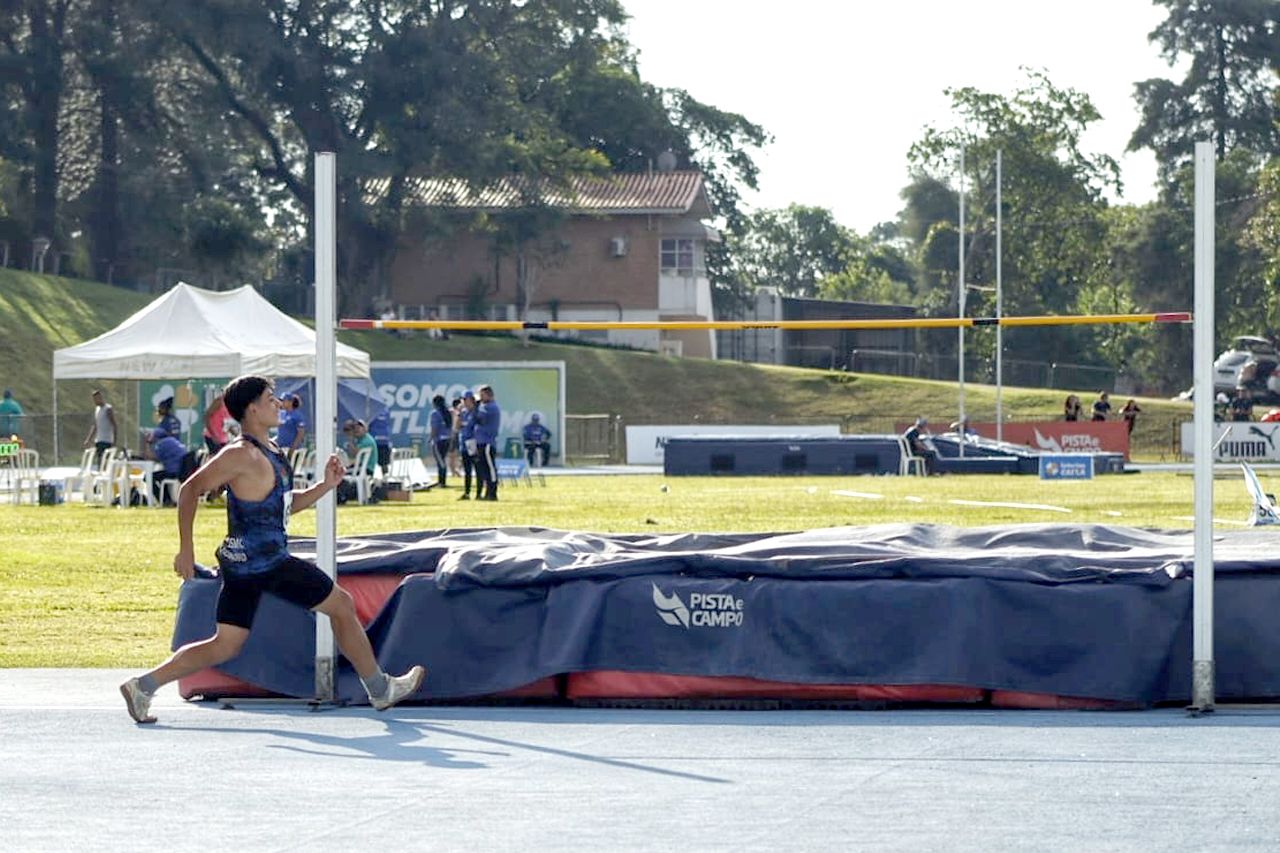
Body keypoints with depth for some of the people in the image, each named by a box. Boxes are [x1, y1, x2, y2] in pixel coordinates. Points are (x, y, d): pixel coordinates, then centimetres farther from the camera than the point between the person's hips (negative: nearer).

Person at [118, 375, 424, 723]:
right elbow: (190, 490, -14)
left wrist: (325, 486, 11)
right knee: (341, 605, 4)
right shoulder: (243, 455, -15)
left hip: (242, 564, 10)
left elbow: (287, 504, 26)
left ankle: (143, 685, 4)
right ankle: (380, 688, 16)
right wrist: (186, 549, -16)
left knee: (224, 646, 8)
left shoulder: (271, 452, 15)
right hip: (264, 563, -10)